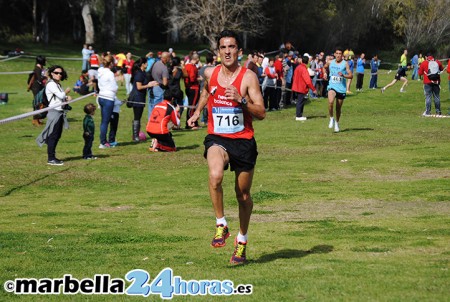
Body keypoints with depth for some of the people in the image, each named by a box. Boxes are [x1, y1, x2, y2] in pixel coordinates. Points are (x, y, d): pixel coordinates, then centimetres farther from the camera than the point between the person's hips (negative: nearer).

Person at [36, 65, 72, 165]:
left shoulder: (57, 84, 17)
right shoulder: (51, 84, -13)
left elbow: (62, 97, 22)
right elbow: (61, 95, -20)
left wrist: (67, 97, 1)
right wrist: (66, 92, 0)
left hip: (60, 112, 10)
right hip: (54, 112, -10)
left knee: (57, 135, 12)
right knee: (53, 135, -8)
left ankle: (52, 157, 18)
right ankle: (50, 158, -6)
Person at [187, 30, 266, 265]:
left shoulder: (248, 77, -9)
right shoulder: (210, 74, 3)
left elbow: (261, 113, -13)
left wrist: (241, 100, -26)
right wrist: (197, 112, 27)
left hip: (243, 140, -1)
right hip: (217, 139, 1)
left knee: (243, 195, 9)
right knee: (215, 176, -31)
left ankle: (242, 242, 29)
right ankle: (221, 225, -14)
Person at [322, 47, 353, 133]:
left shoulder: (345, 64, -4)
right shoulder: (330, 62, 4)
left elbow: (351, 75, -8)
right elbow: (324, 67, 27)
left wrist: (343, 75, -25)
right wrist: (325, 73, 8)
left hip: (341, 88, 0)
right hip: (332, 86, 0)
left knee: (338, 108, 9)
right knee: (330, 102, -27)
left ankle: (337, 123, 31)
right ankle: (331, 118, -6)